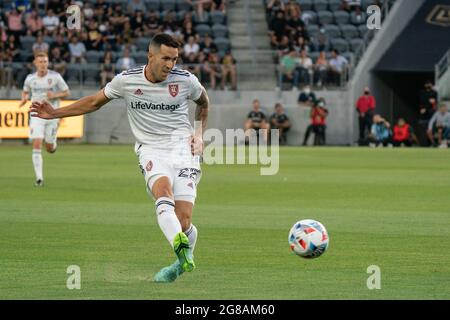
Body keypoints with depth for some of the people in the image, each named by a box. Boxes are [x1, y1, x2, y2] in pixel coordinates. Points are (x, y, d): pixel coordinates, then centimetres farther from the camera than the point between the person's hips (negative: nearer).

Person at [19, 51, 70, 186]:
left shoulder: (55, 77, -7)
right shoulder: (30, 78, 1)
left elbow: (67, 92, 1)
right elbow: (25, 91, 19)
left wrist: (55, 95, -18)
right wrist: (24, 98, -4)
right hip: (36, 115, 1)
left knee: (49, 148, 6)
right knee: (36, 145, -14)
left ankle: (53, 144, 46)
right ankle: (39, 178, -13)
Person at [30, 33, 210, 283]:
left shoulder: (186, 81, -1)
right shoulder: (126, 80, -1)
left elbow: (203, 102, 23)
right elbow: (94, 102, 15)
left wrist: (199, 134, 10)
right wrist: (55, 113, 12)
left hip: (183, 149, 0)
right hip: (151, 150, 0)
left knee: (184, 222, -13)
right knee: (163, 193, -35)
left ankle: (184, 259, 21)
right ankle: (182, 249, -56)